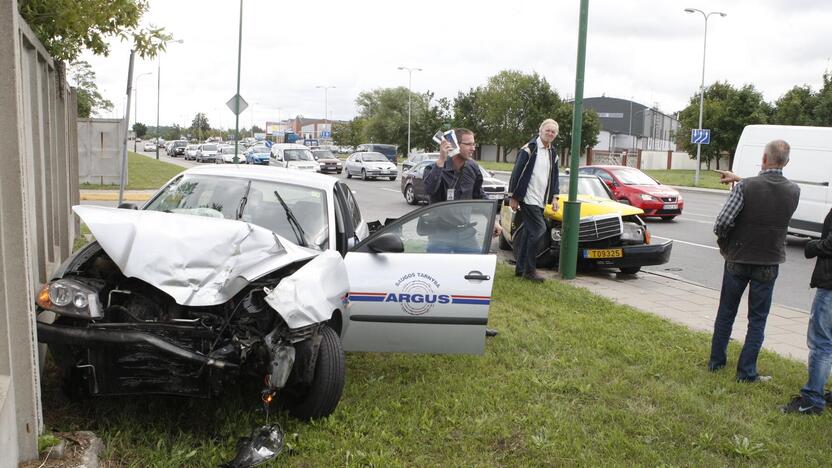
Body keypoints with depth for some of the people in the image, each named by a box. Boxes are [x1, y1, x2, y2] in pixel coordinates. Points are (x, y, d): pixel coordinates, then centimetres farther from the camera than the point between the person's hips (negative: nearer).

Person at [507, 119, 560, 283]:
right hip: (528, 199, -8)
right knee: (539, 229, -15)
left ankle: (520, 268, 19)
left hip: (541, 201, 8)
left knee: (529, 233, 11)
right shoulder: (529, 149, -9)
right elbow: (517, 173, -10)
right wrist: (513, 198, -12)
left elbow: (554, 176, 21)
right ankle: (530, 270, -7)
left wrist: (554, 197, 12)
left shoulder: (553, 153, 14)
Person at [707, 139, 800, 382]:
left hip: (737, 260, -1)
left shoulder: (745, 187, -16)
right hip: (768, 264, 1)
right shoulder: (793, 191, -5)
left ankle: (716, 361, 23)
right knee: (757, 319, 10)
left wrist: (724, 244, 0)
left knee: (726, 313, 14)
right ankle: (746, 371, 11)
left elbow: (722, 222, -19)